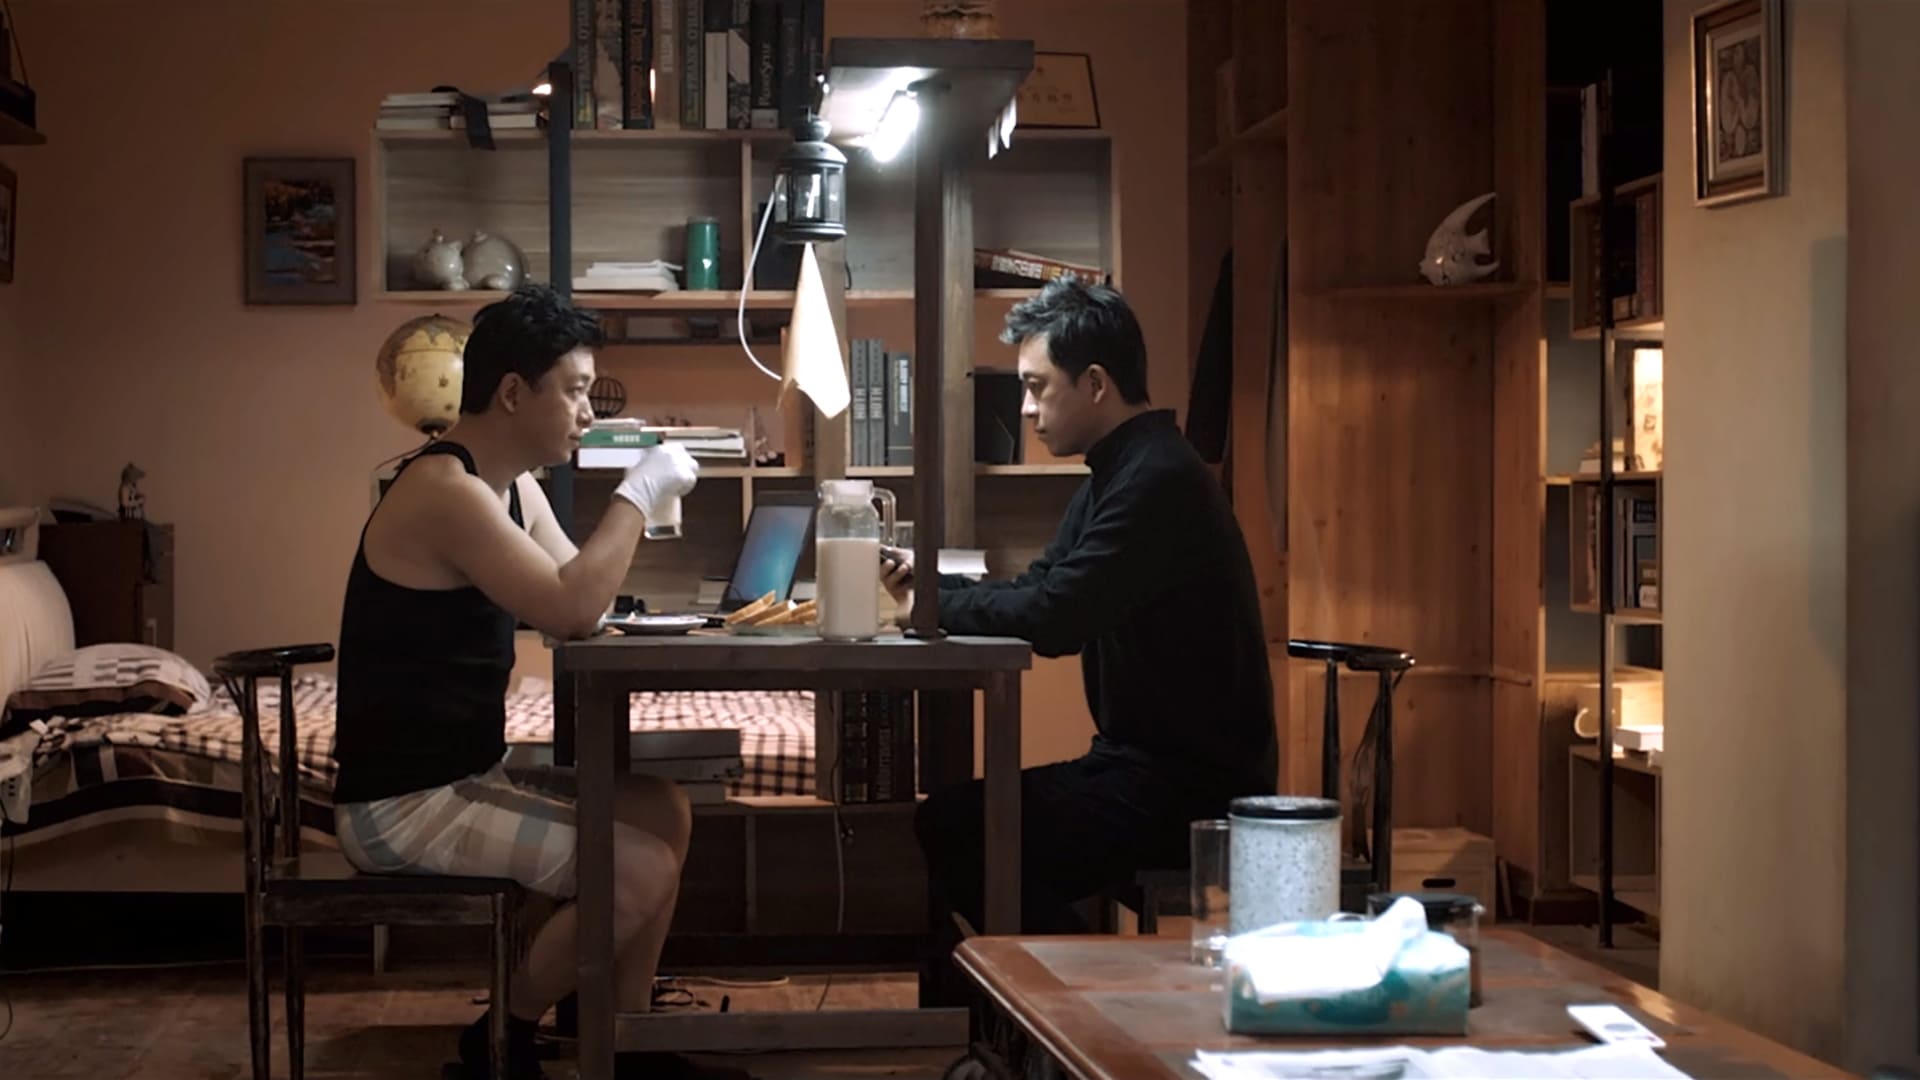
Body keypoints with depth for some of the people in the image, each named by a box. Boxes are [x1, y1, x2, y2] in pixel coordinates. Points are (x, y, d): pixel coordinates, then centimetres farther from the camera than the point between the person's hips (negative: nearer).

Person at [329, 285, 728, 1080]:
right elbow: (570, 611, -29)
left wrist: (637, 503, -3)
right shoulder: (444, 490, -21)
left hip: (466, 777, 10)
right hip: (400, 804, -10)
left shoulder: (512, 487, 11)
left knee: (662, 813, 10)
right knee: (642, 866, -17)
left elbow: (578, 606, 13)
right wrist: (639, 492, -18)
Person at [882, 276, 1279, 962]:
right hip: (1149, 762, 11)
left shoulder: (1159, 481, -18)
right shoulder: (1126, 470, 16)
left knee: (951, 829, -19)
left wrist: (934, 605, -10)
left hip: (1188, 788, -11)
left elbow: (1052, 618, -24)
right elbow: (1038, 591, 17)